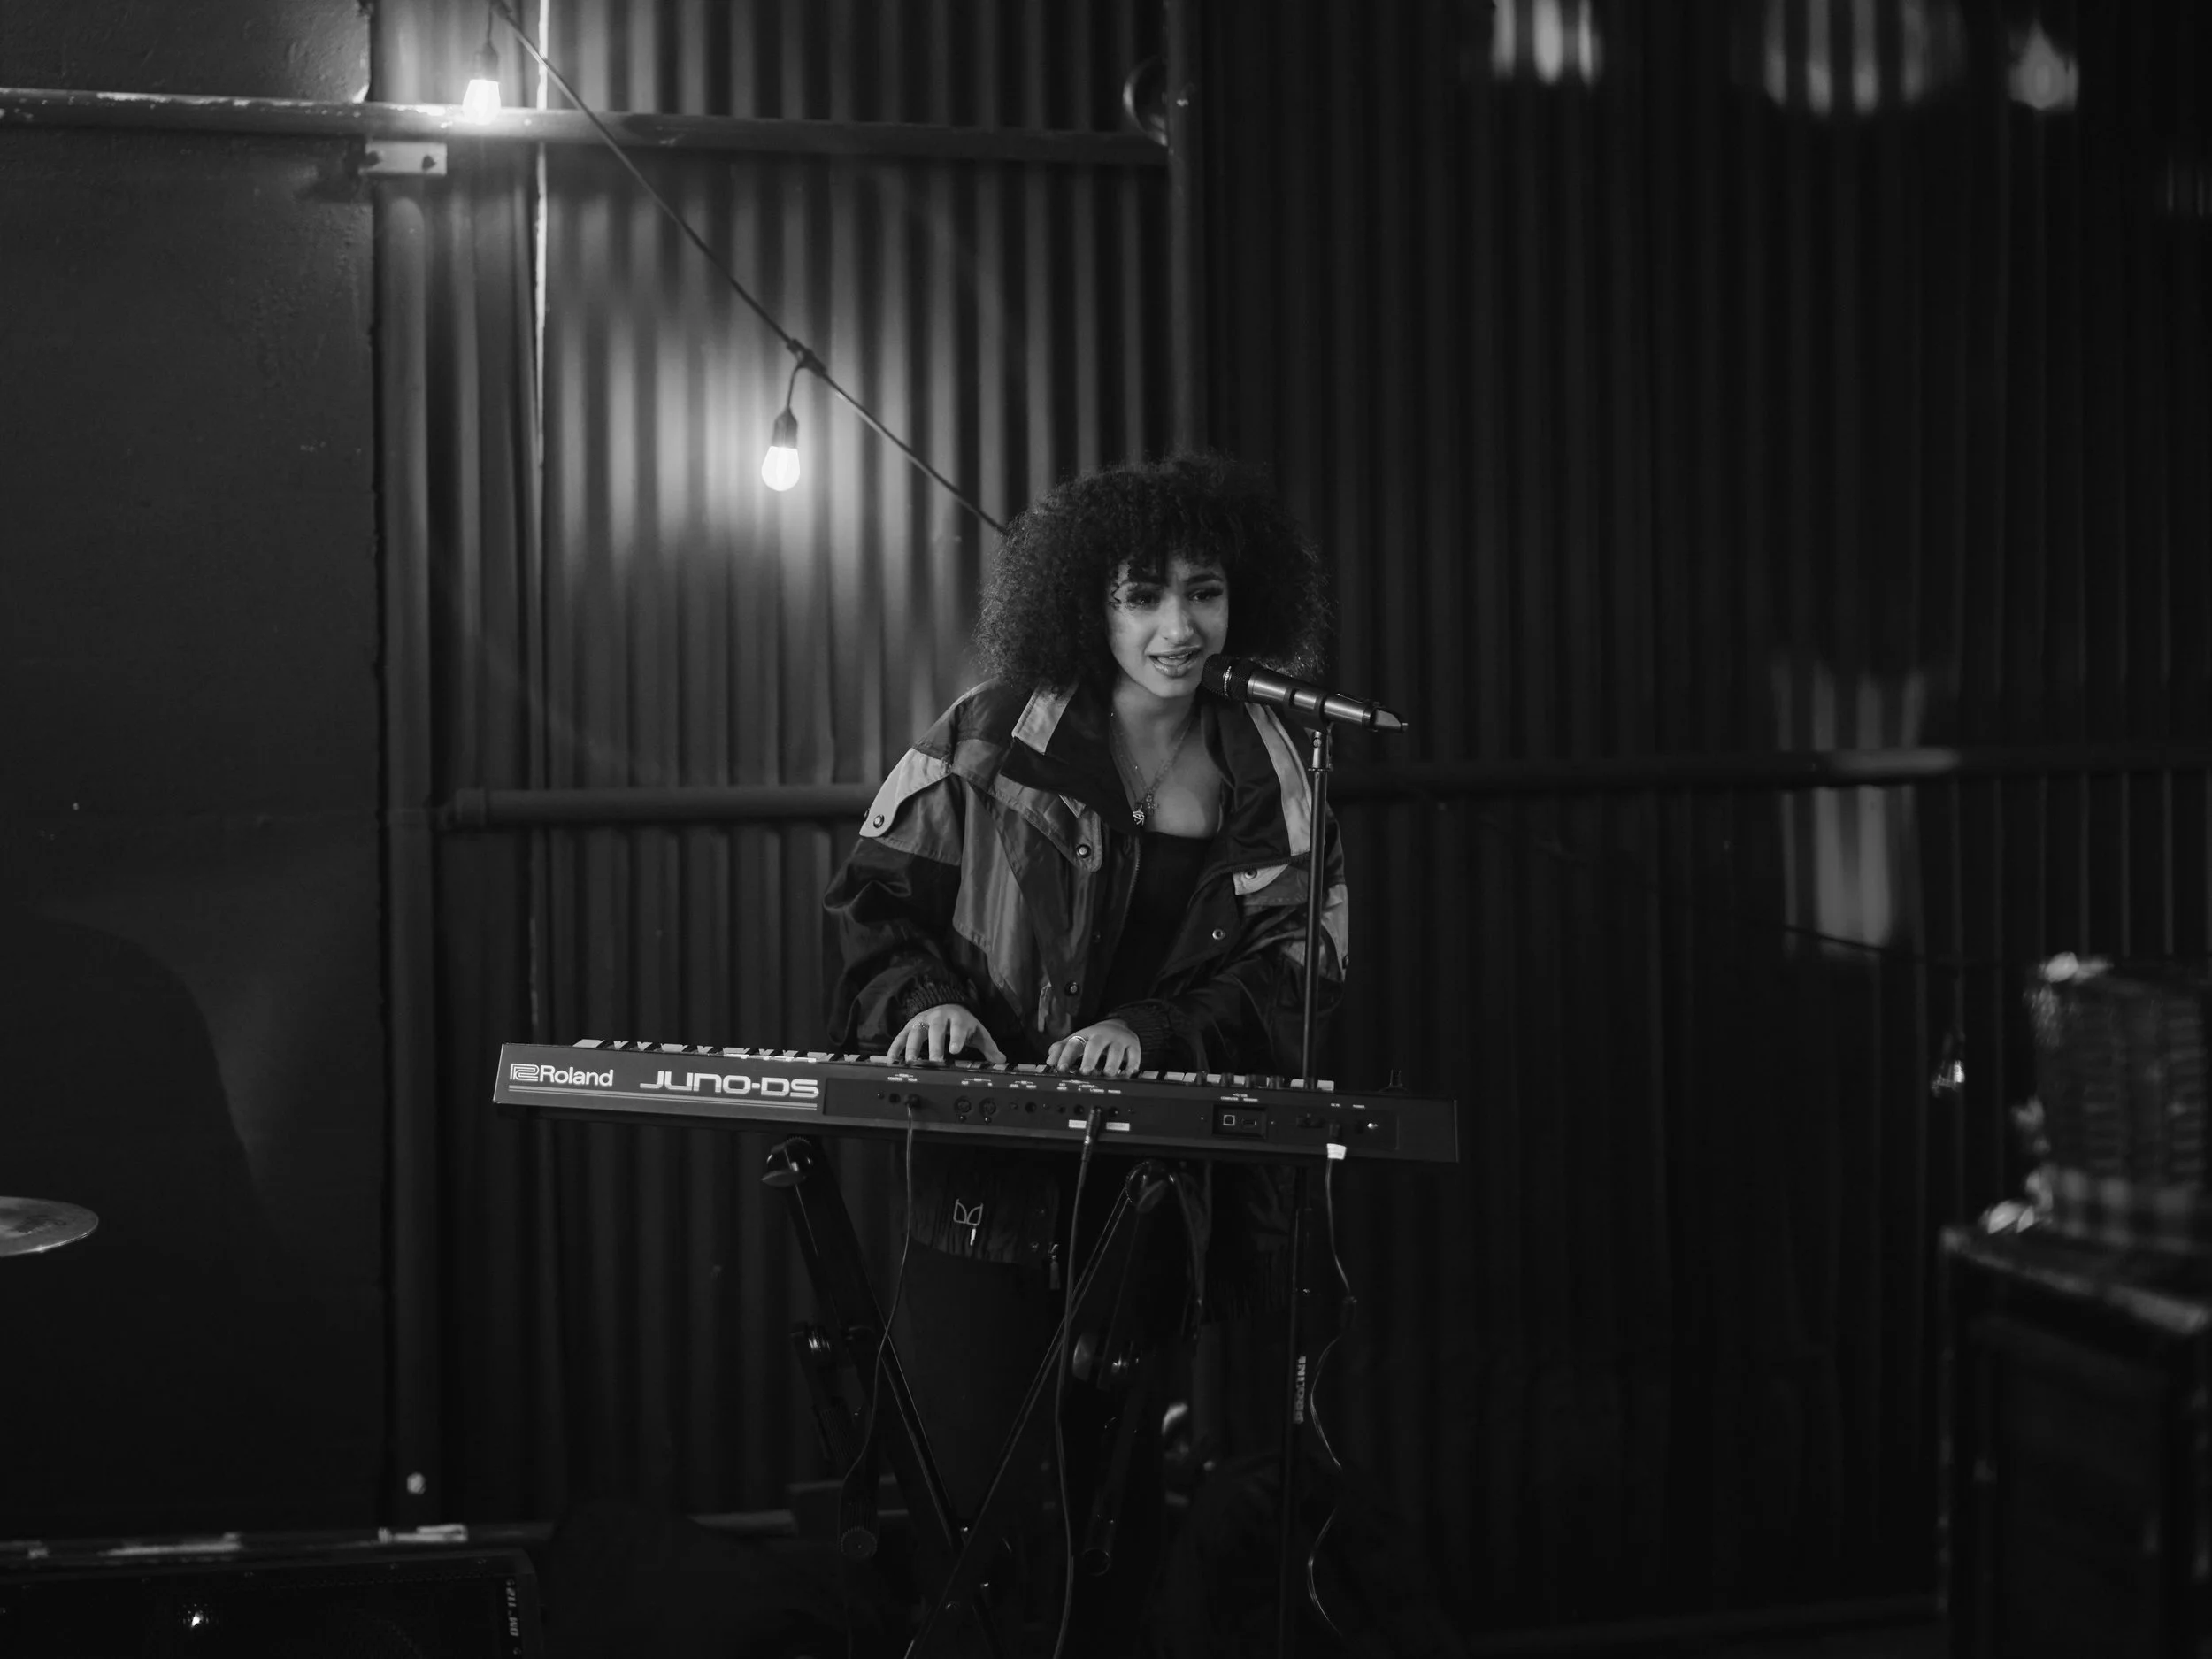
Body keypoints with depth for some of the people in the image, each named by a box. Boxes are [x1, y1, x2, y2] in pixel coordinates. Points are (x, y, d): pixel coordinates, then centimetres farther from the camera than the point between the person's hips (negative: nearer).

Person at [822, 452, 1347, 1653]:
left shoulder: (1272, 778, 3)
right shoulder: (992, 741, -3)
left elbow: (1289, 974, -1)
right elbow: (876, 899, 3)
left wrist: (1150, 1032, -17)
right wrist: (927, 999, -17)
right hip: (991, 1181, -2)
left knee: (1125, 1510, 8)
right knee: (972, 1502, -7)